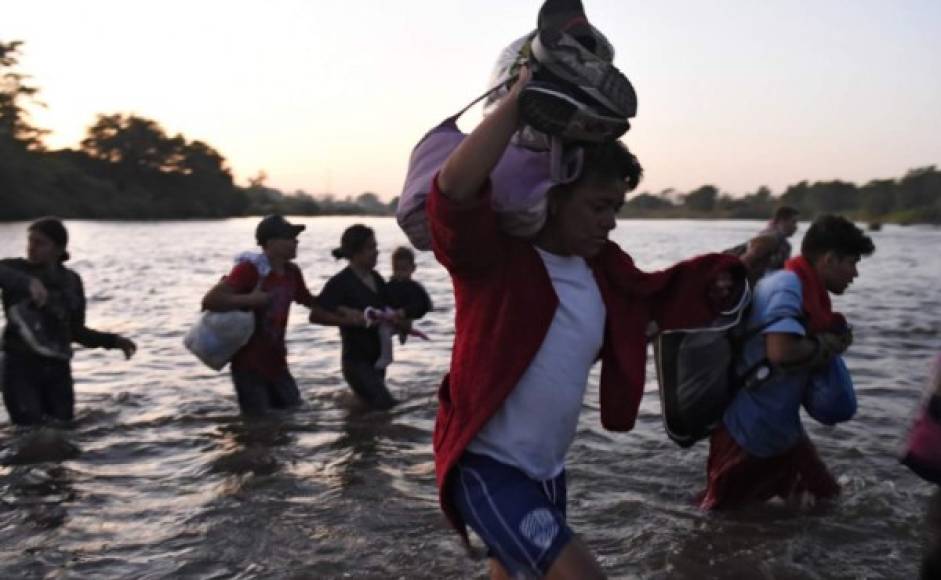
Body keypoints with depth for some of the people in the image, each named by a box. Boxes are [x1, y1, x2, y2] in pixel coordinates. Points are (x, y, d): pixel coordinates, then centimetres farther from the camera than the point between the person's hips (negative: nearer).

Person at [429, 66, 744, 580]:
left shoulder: (603, 269, 3)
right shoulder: (494, 256, -18)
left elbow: (659, 295, 22)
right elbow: (455, 191, -37)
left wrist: (731, 269, 11)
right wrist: (519, 97, -34)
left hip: (547, 469, 8)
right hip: (487, 465, -8)